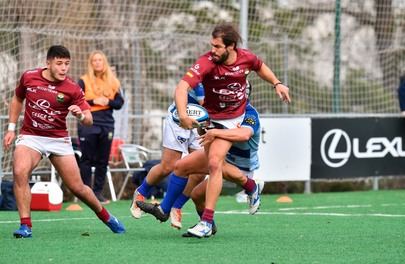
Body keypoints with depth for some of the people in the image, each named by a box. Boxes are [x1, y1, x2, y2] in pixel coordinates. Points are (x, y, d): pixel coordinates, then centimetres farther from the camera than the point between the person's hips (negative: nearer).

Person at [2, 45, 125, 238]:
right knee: (20, 172, -28)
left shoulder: (72, 89, -9)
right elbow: (17, 100, 16)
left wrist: (81, 115, -32)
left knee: (77, 187, 2)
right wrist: (11, 129, 11)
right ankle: (25, 226, -23)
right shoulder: (29, 78, -4)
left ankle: (105, 216, 30)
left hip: (59, 139, 0)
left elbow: (89, 121, -8)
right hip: (30, 136, 0)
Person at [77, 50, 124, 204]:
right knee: (87, 159, -2)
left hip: (106, 125, 3)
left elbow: (120, 102, 10)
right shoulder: (84, 81, 1)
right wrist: (93, 101, -14)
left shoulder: (112, 82, 11)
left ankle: (98, 192, 11)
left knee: (103, 160, 4)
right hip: (88, 124, -3)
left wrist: (108, 102, -9)